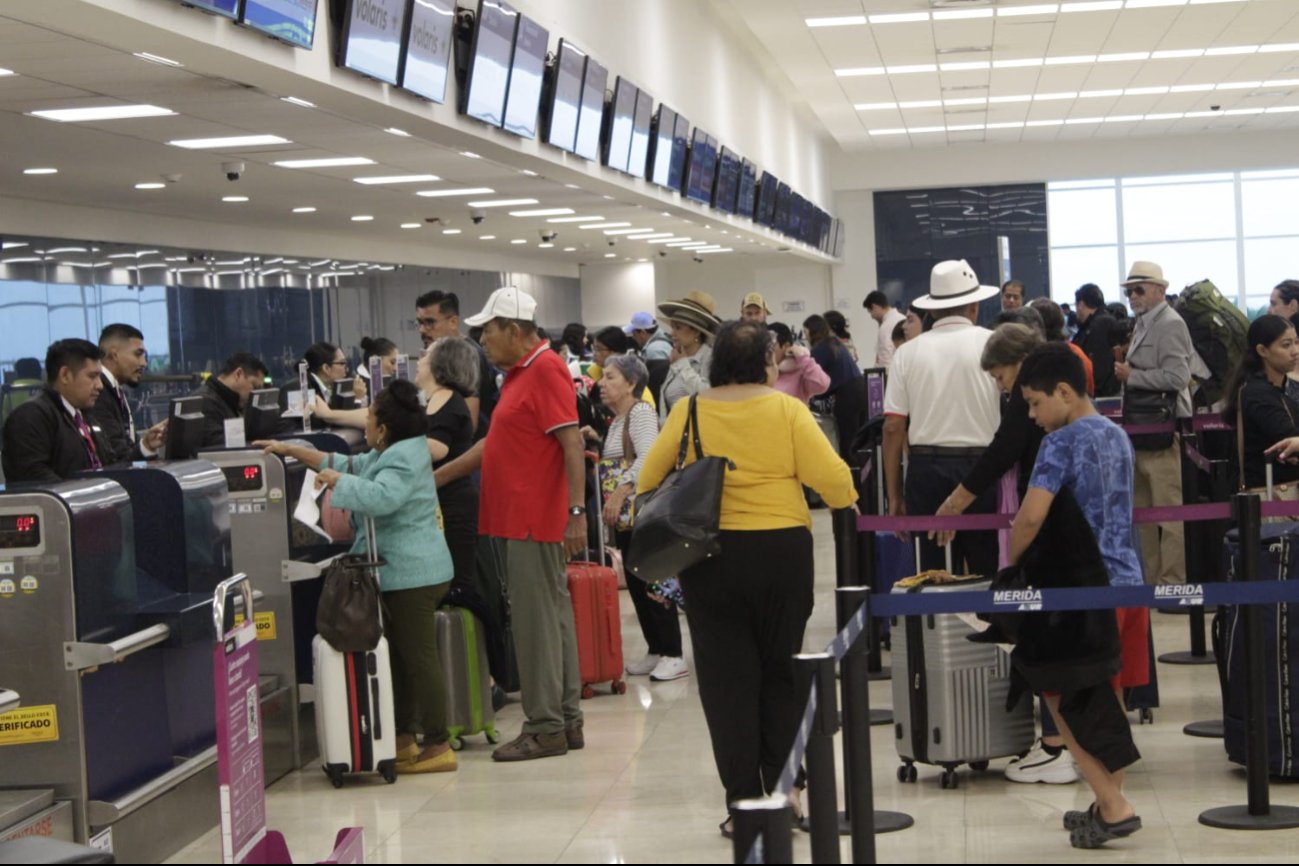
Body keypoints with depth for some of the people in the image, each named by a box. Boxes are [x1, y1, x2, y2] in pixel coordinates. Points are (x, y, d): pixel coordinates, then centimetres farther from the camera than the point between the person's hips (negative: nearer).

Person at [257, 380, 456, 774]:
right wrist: (291, 450, 29)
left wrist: (336, 479, -19)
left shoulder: (404, 458, -15)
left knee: (419, 657, -9)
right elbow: (348, 464, 29)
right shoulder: (388, 455, 18)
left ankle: (439, 746, -7)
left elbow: (381, 497, -32)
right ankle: (404, 738, 23)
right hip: (403, 573, 11)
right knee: (403, 657, 15)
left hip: (413, 574, -11)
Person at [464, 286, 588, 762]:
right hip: (523, 520, 10)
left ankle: (545, 728, 0)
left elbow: (572, 444, -20)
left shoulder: (546, 371, -14)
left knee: (537, 620, -5)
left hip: (535, 521, -10)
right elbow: (500, 444, 25)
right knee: (553, 616, 12)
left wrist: (577, 511, -26)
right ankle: (566, 721, 19)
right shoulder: (519, 373, 16)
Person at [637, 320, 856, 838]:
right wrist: (847, 505, 11)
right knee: (781, 670, 15)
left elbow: (648, 480, 3)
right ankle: (782, 790, 18)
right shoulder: (786, 410, -6)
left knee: (726, 675, 7)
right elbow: (830, 476, -9)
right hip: (782, 549, 0)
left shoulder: (688, 412, -1)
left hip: (707, 553, 1)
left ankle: (743, 800, 5)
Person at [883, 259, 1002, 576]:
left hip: (926, 468, 2)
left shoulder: (907, 353, 3)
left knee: (934, 573, 7)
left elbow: (893, 427, 2)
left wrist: (894, 494, 8)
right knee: (987, 571, 4)